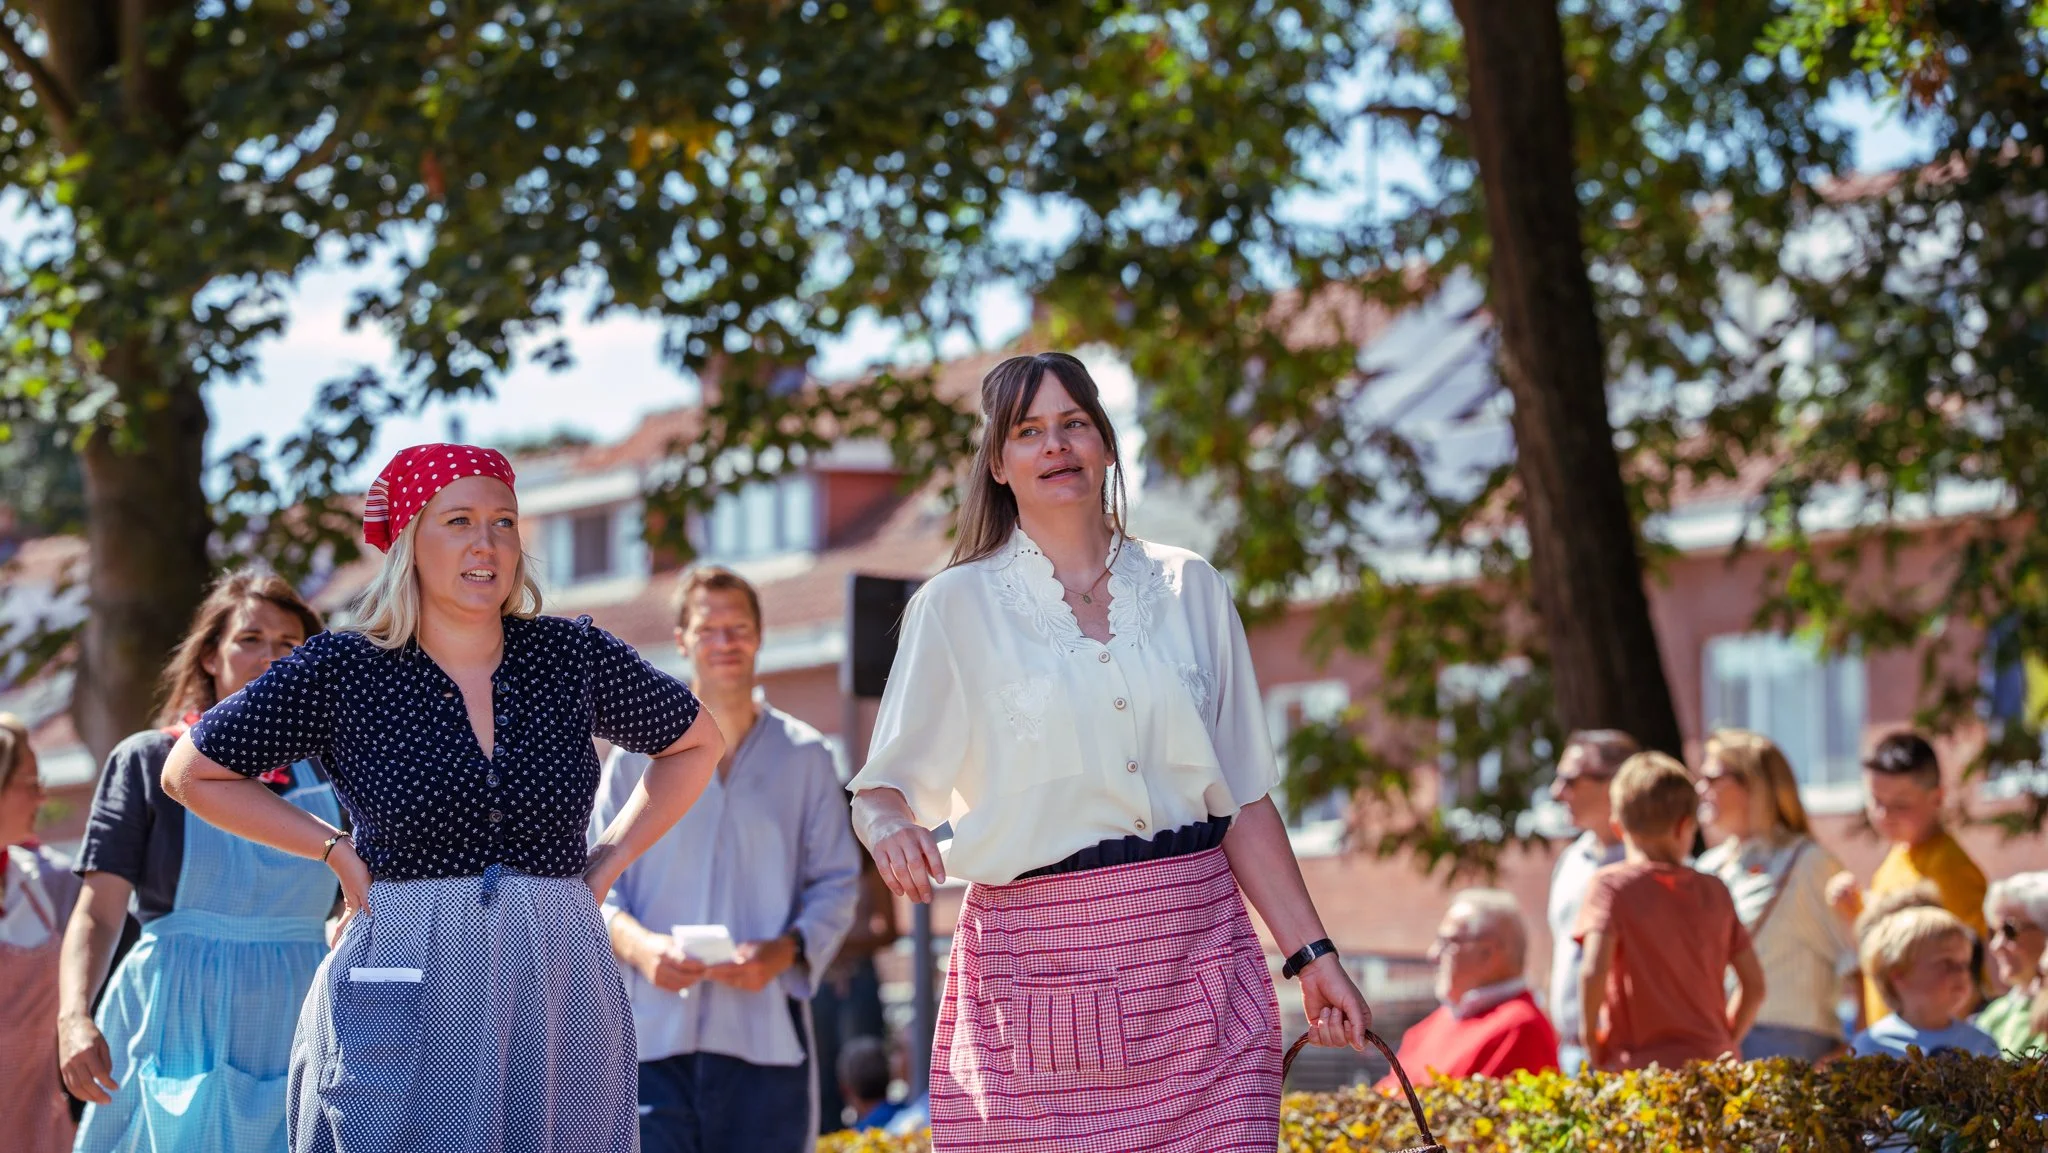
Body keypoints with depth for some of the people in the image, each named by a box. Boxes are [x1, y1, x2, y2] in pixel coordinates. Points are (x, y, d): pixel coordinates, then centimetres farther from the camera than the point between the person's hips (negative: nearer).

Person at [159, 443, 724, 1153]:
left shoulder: (572, 656, 6)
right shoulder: (341, 669, 0)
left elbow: (696, 744, 22)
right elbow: (191, 774, 10)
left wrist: (605, 864, 11)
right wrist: (338, 851, 4)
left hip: (562, 994, 2)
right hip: (404, 1004, -2)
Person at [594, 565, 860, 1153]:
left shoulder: (806, 757, 12)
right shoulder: (638, 756, 12)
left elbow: (836, 884, 10)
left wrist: (784, 951, -10)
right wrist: (637, 944, -10)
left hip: (766, 1035, 1)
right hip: (653, 1034, 0)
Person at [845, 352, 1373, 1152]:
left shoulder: (1188, 590, 12)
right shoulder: (958, 607, 5)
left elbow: (1243, 796, 13)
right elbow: (882, 786, 4)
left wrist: (1311, 954, 8)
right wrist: (890, 827, -19)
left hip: (1196, 965, 2)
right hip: (1037, 963, -2)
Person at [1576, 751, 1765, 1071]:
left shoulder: (1612, 885, -2)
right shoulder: (1714, 891, 10)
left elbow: (1594, 972, -14)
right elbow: (1754, 984, 12)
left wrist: (1591, 1044, -1)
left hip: (1638, 1062, -4)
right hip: (1710, 1062, 4)